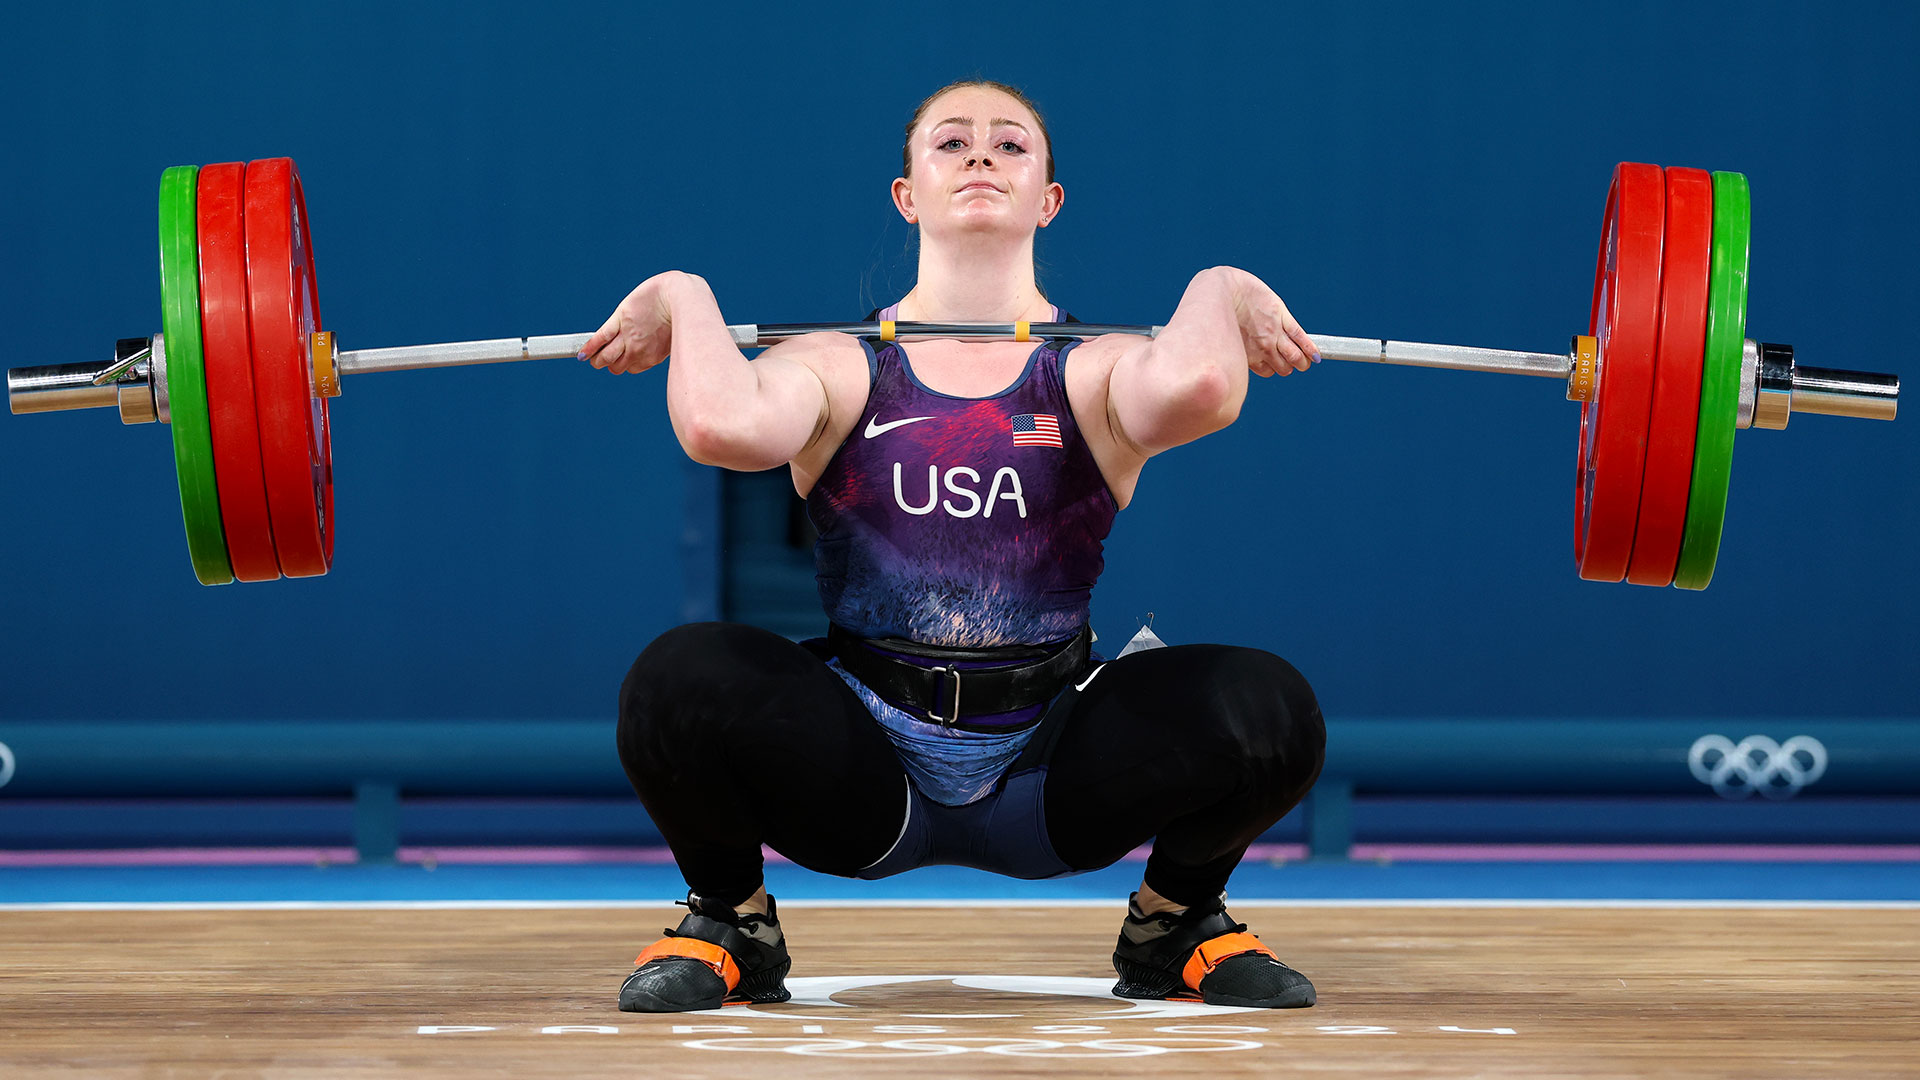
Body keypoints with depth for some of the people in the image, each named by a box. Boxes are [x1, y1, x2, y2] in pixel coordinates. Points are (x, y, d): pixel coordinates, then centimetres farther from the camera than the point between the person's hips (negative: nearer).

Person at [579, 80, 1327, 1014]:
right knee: (680, 682, -29)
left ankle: (1178, 919, 9)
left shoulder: (1097, 370, 1)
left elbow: (1195, 387, -26)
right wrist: (686, 303, -8)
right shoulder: (839, 367, 2)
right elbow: (724, 425, -23)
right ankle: (731, 922, 4)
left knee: (1268, 711, -25)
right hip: (857, 782, 0)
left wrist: (1217, 295, -9)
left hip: (1051, 783, 0)